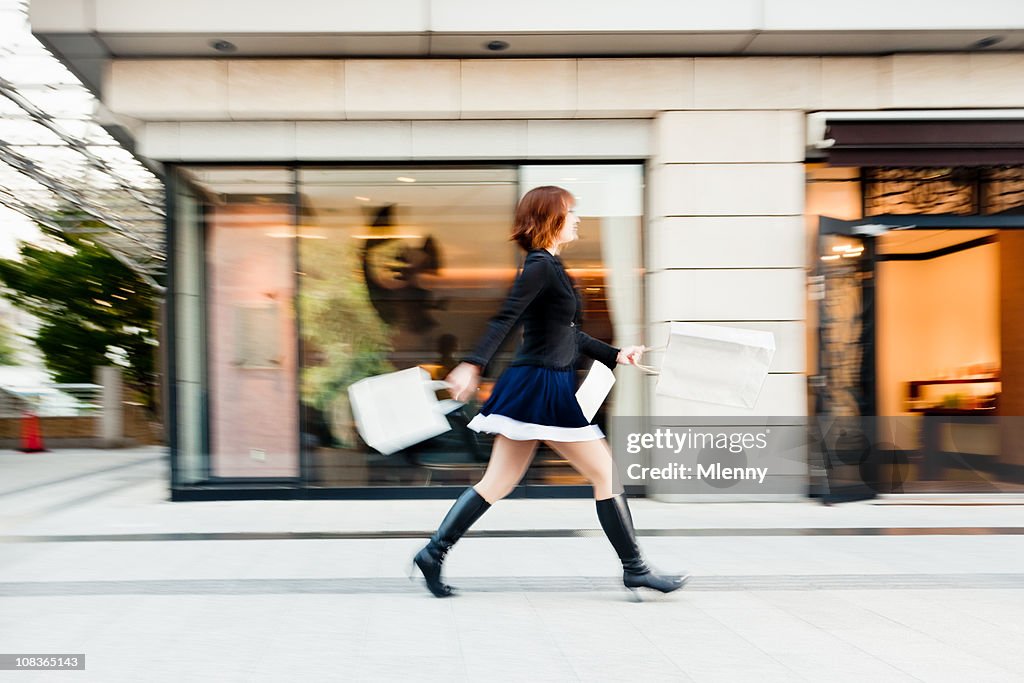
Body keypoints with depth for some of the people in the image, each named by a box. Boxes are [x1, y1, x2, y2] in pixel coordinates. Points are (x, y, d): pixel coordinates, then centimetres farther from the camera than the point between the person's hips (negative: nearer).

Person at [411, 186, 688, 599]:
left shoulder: (548, 267, 17)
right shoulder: (541, 266, -12)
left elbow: (569, 334, 23)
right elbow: (505, 319, -22)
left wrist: (615, 356, 21)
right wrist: (473, 364, -32)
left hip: (537, 387, 10)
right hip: (542, 386, -10)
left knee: (498, 483, 10)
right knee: (606, 473, 0)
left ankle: (433, 553, 11)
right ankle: (634, 569, 9)